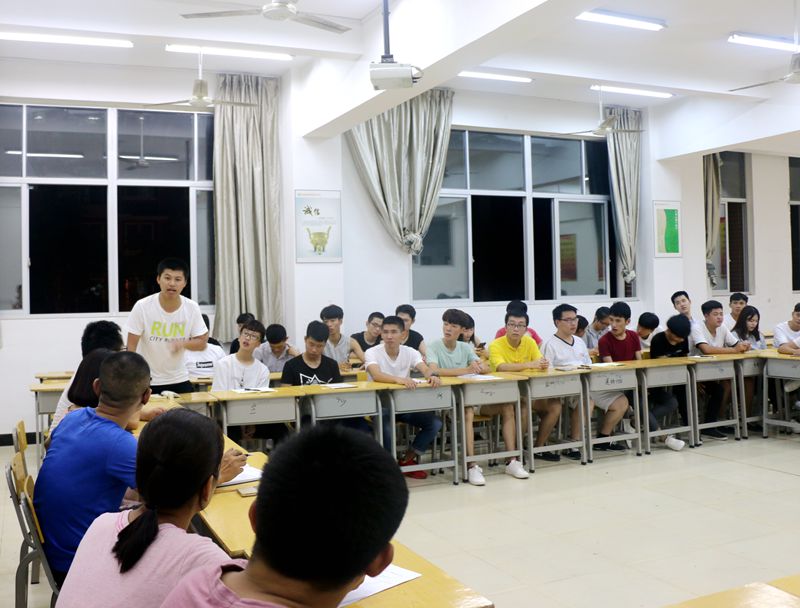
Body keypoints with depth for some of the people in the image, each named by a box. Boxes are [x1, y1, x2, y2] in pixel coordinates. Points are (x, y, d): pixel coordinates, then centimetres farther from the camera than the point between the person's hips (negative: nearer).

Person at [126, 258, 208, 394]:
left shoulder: (192, 308, -8)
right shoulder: (142, 306, -14)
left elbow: (202, 342, -1)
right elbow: (131, 346, -10)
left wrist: (183, 343, -23)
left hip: (179, 380, 3)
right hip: (147, 381, -3)